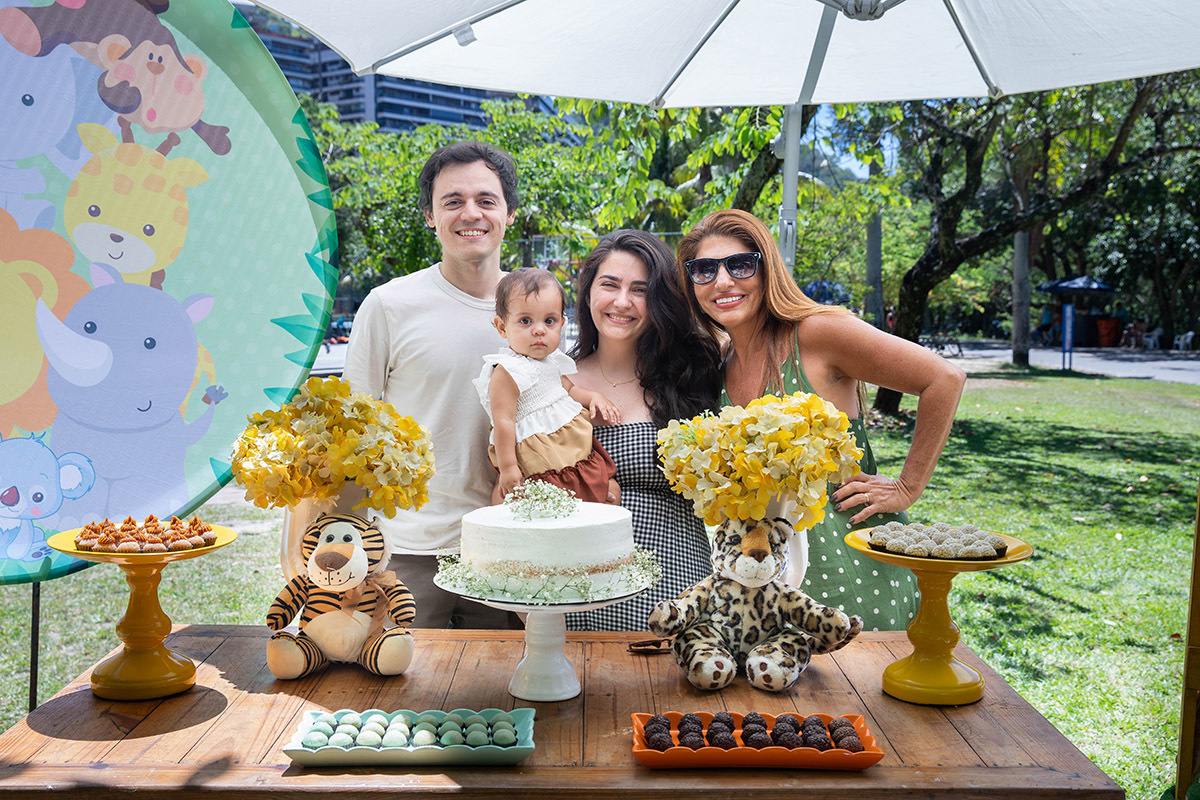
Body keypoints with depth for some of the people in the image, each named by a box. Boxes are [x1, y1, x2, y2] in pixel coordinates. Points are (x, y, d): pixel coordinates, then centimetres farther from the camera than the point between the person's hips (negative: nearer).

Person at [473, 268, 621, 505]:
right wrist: (507, 468, -24)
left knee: (613, 492, 7)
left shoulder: (552, 361, 10)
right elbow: (503, 421, -20)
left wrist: (593, 397, 8)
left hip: (579, 453, 8)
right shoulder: (507, 372, -17)